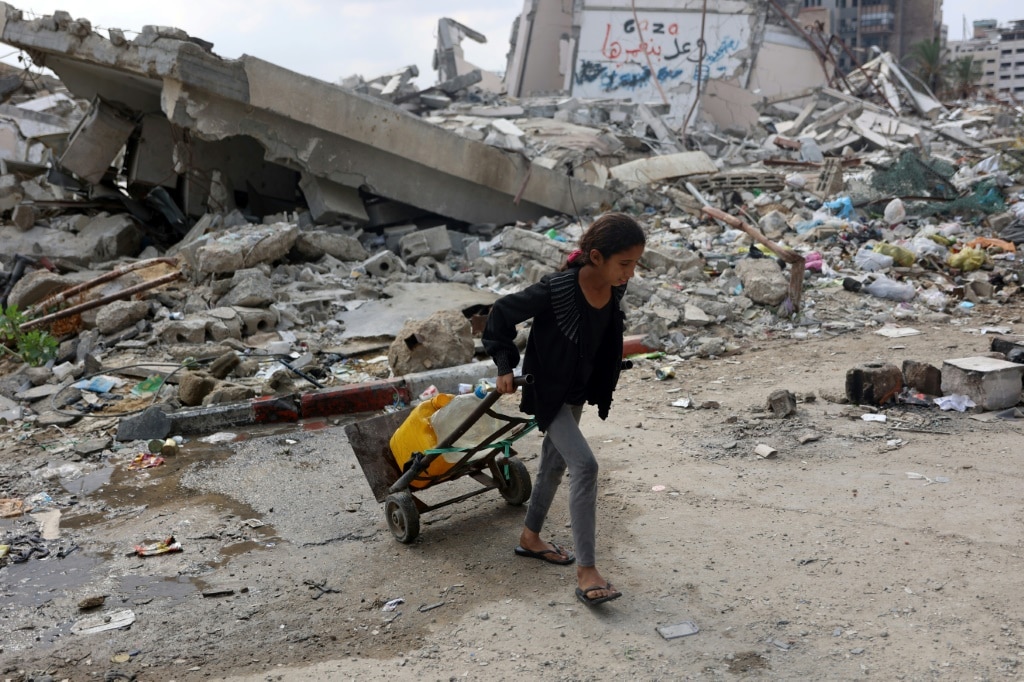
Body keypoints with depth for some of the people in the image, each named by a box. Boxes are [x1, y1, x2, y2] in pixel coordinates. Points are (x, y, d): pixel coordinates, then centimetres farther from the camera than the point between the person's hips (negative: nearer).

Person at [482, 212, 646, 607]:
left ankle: (530, 537, 43)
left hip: (577, 391, 8)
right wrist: (505, 365, -13)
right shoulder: (557, 290, -30)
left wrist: (601, 392, 16)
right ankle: (586, 571, -13)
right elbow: (503, 313, -18)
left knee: (555, 463, 21)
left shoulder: (614, 290, -9)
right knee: (584, 466, -18)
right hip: (547, 391, -8)